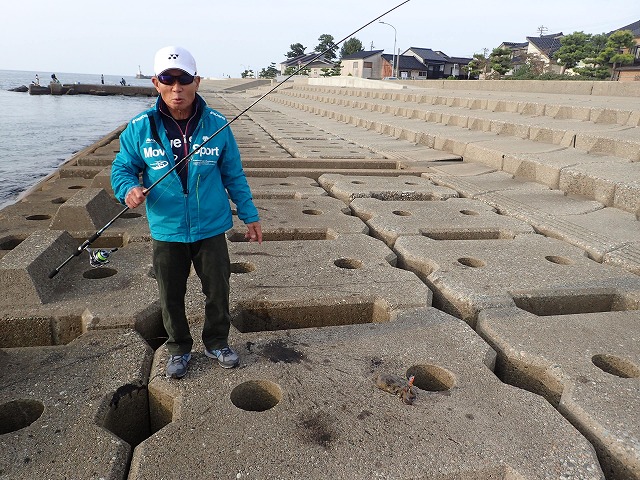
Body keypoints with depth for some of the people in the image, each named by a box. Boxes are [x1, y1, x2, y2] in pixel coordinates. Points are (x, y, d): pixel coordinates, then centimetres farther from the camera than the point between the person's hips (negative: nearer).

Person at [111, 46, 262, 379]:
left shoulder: (217, 125, -5)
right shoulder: (140, 128, -7)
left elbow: (234, 176, 3)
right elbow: (122, 168, 3)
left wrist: (250, 216, 6)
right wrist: (128, 189, -21)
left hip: (211, 229, 0)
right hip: (166, 231, 0)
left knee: (218, 291, 13)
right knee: (171, 297, 14)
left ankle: (217, 342, 38)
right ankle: (179, 348, 38)